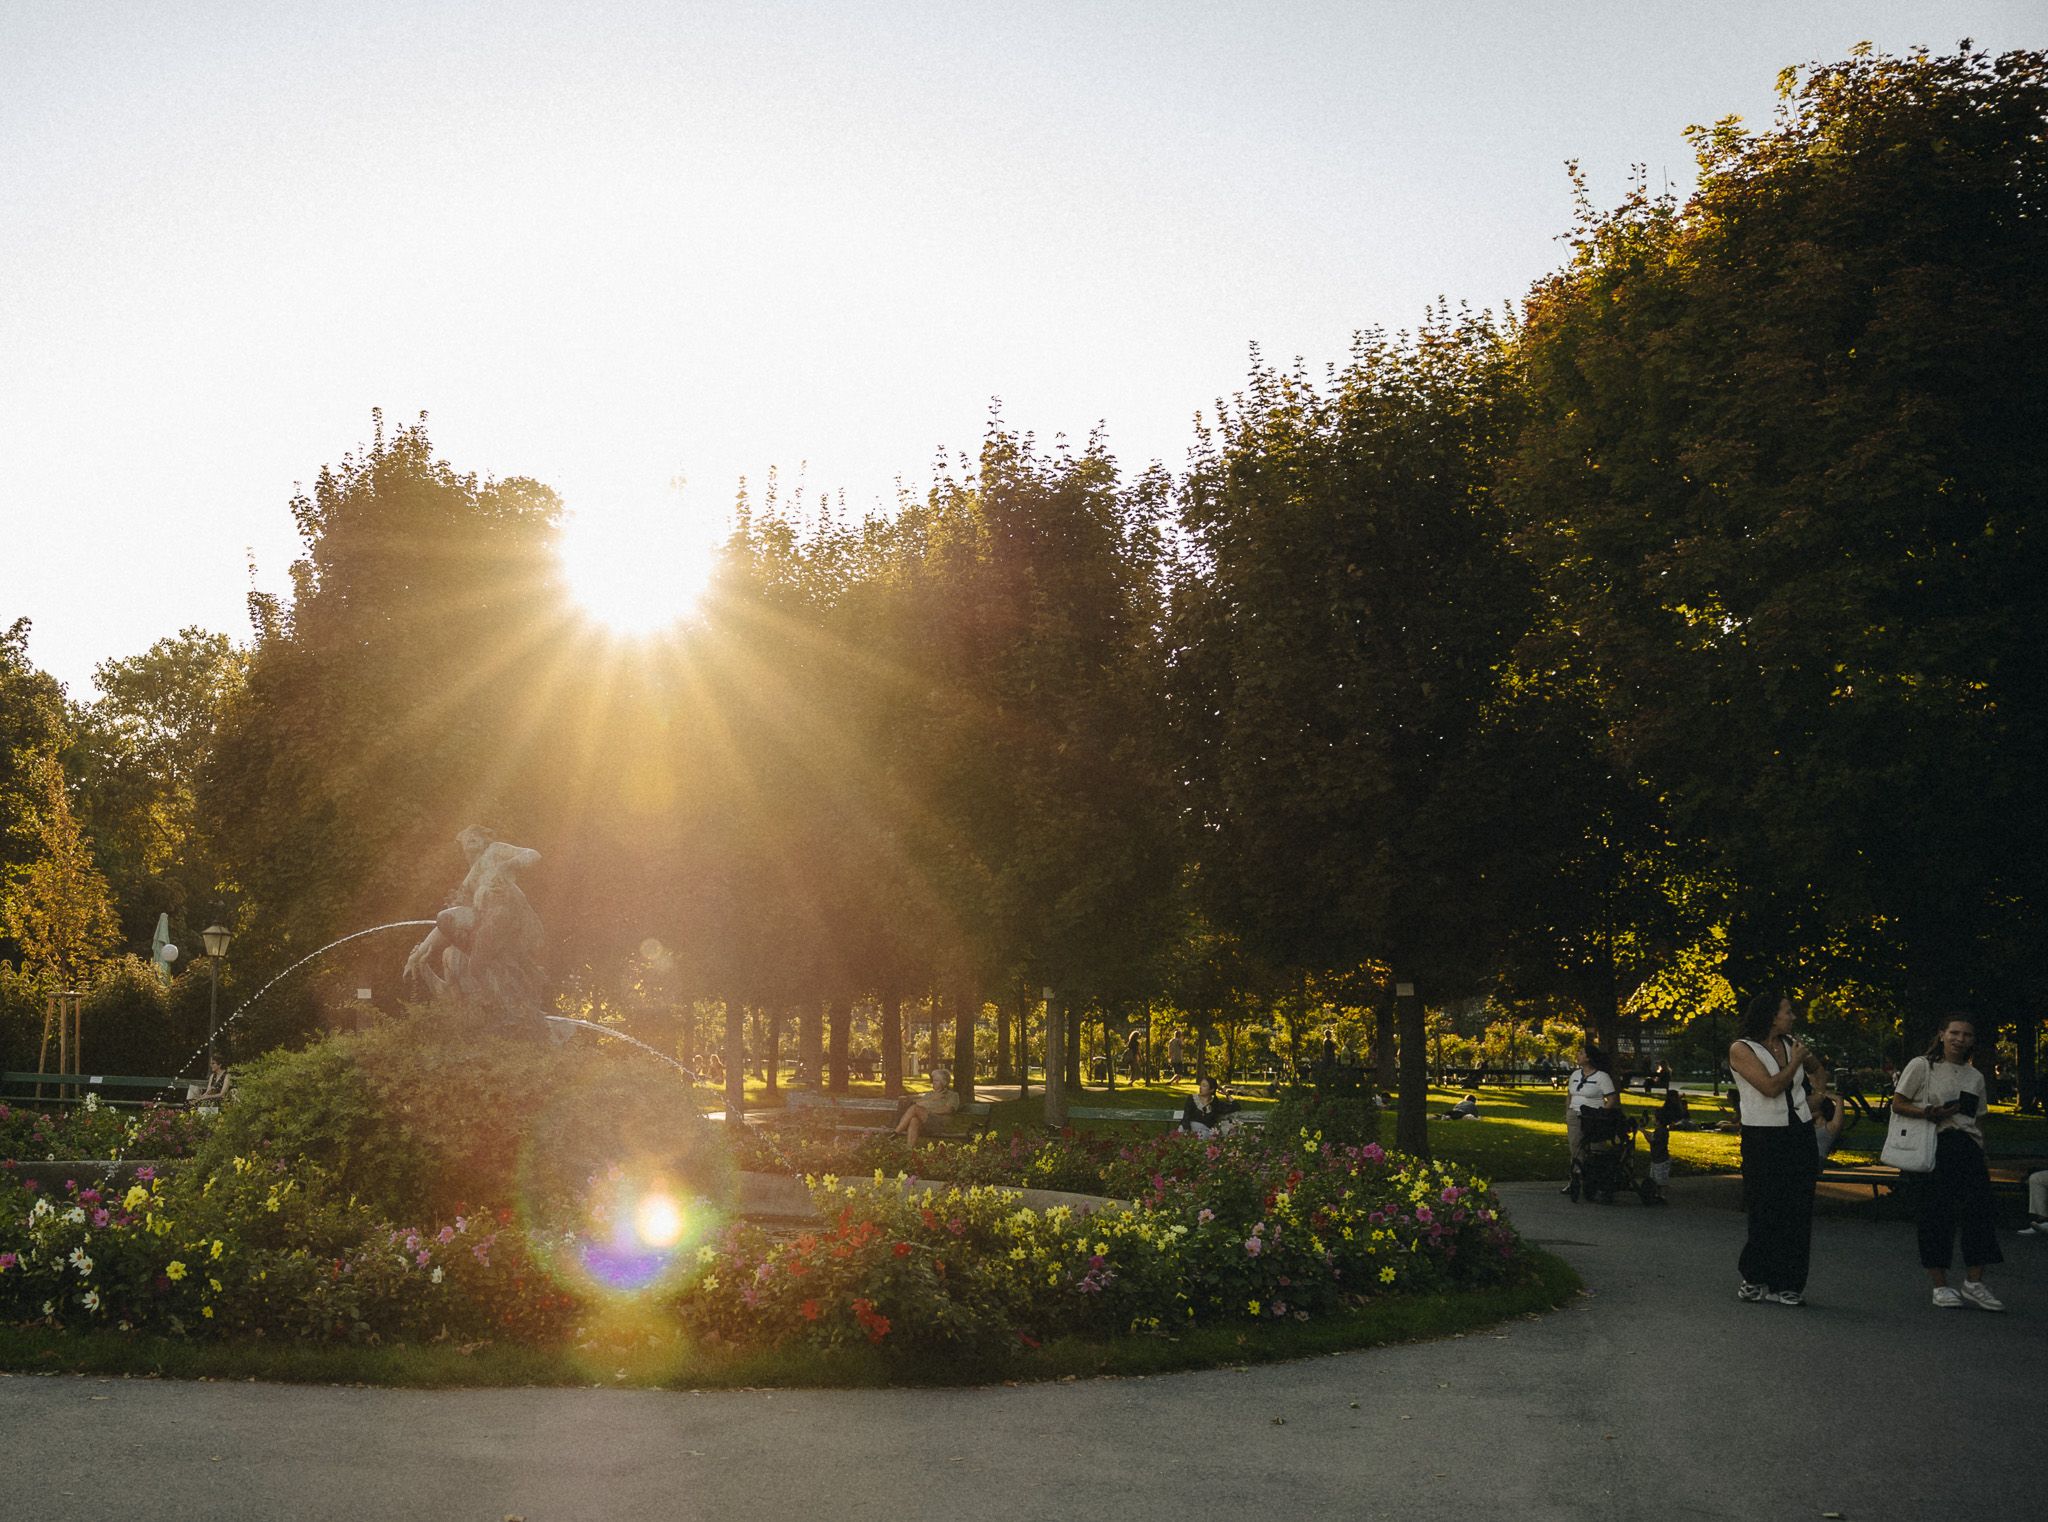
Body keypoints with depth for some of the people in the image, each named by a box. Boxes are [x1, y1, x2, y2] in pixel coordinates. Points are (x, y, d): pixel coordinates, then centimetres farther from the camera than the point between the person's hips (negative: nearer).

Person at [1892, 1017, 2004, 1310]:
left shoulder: (1975, 1077, 18)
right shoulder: (1922, 1066, 3)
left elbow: (1977, 1119, 22)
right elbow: (1897, 1103, 0)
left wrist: (1980, 1153, 10)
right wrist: (1929, 1114, -17)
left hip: (1967, 1146, 4)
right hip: (1934, 1146, -4)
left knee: (1980, 1208, -9)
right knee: (1936, 1213, -3)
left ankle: (1974, 1283, -3)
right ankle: (1940, 1286, 5)